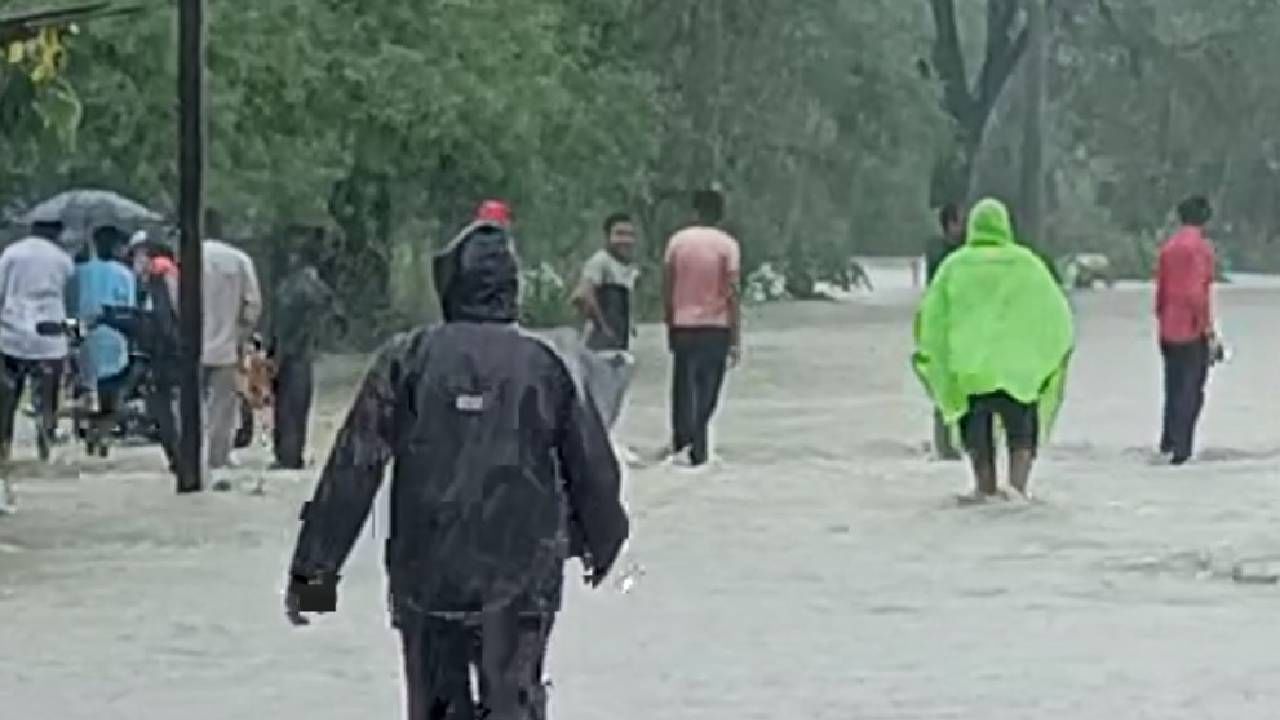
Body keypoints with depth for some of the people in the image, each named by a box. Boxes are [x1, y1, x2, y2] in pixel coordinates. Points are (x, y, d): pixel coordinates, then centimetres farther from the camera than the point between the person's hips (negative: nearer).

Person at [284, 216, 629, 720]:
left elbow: (352, 471, -5)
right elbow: (595, 473, 10)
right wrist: (601, 545, 29)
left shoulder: (408, 359, -2)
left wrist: (313, 568, 0)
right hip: (522, 581, 0)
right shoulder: (545, 365, 2)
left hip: (426, 578, 0)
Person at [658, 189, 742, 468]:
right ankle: (699, 449, 5)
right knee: (707, 390, 6)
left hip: (683, 326, 1)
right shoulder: (727, 245, -4)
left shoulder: (677, 241, 2)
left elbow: (668, 289, 3)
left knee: (683, 387, 8)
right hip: (716, 327, -1)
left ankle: (680, 441, 0)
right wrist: (736, 340, -6)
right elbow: (732, 293, -8)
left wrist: (670, 327, 14)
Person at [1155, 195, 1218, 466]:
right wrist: (1208, 330, -12)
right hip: (1193, 331, -6)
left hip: (1169, 330, 6)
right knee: (1191, 390, 0)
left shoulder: (1168, 248, 8)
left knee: (1174, 388, 15)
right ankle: (1180, 449, -3)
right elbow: (1200, 293, -17)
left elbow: (1160, 291, 11)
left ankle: (1168, 443, 17)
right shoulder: (1201, 248, -12)